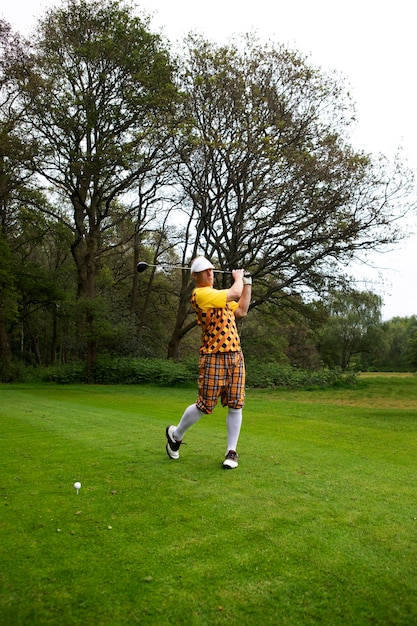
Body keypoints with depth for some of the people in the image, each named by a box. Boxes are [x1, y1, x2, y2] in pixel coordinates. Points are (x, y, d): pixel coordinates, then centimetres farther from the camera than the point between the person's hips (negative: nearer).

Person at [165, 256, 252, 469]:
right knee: (205, 405, -1)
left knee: (235, 405, 3)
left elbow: (241, 311, 20)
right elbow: (235, 293, -15)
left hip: (235, 355, 8)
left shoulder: (218, 295, 19)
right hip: (214, 358, -7)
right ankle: (175, 434, 24)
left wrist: (247, 284, 18)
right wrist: (238, 277, 6)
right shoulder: (200, 294, -11)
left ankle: (231, 451, 14)